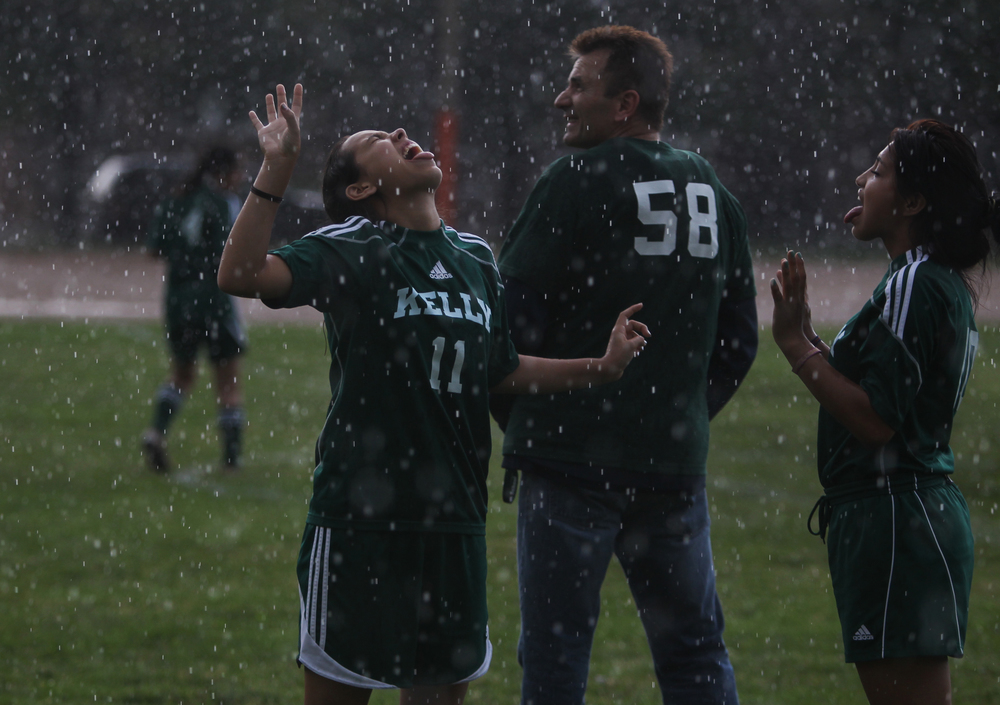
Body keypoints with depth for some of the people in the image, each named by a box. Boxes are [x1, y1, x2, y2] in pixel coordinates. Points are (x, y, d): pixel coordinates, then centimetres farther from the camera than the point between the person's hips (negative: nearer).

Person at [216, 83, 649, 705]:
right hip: (360, 513, -5)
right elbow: (241, 275, -21)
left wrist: (601, 367, 10)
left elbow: (503, 373, 20)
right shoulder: (350, 250, -6)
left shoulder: (477, 258, 12)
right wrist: (278, 168, -27)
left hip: (454, 517, 5)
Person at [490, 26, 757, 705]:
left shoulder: (576, 182, -11)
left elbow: (510, 314, -10)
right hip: (676, 463, 6)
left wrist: (516, 419, 5)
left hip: (572, 458, -6)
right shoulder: (714, 193, 9)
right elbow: (738, 336, 15)